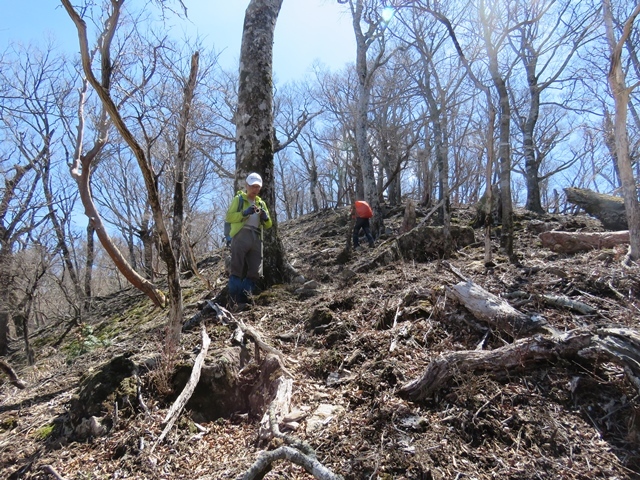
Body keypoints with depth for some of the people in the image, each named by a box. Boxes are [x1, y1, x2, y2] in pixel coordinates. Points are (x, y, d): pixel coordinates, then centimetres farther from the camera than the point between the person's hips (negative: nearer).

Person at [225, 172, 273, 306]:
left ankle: (244, 301, 9)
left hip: (256, 238, 6)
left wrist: (265, 218, -2)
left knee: (255, 272, 2)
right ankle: (233, 302, -9)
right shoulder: (239, 199, 10)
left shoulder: (261, 203, 24)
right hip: (241, 235, -5)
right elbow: (229, 217, -4)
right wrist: (245, 213, -16)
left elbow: (268, 225, 20)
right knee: (236, 270, -8)